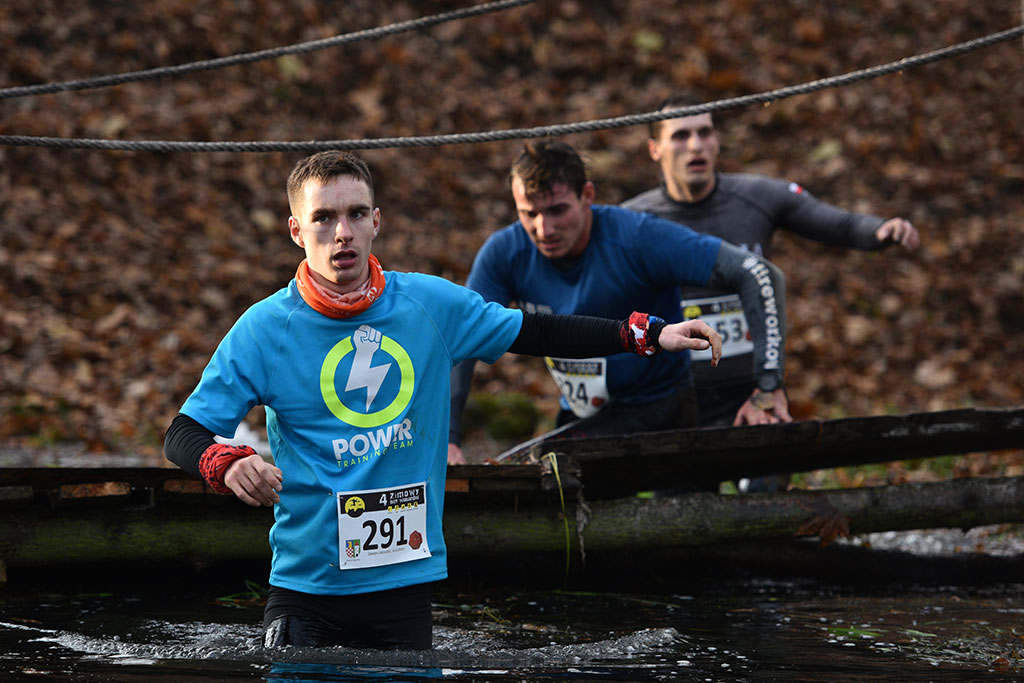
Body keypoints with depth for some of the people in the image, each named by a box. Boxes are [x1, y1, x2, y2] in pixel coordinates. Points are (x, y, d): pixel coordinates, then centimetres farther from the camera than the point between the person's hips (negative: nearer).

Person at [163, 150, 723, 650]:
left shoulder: (431, 303, 0)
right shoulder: (263, 329, -7)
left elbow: (535, 333, 11)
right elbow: (183, 436, -7)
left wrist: (648, 335, 5)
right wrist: (229, 465, -30)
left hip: (404, 585, 2)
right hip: (304, 586, -2)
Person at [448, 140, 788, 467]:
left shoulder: (638, 238, -24)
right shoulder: (503, 253, -11)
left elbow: (759, 276, -25)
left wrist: (768, 388, -32)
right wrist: (447, 438, -23)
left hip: (658, 406, -6)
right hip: (577, 415, 6)